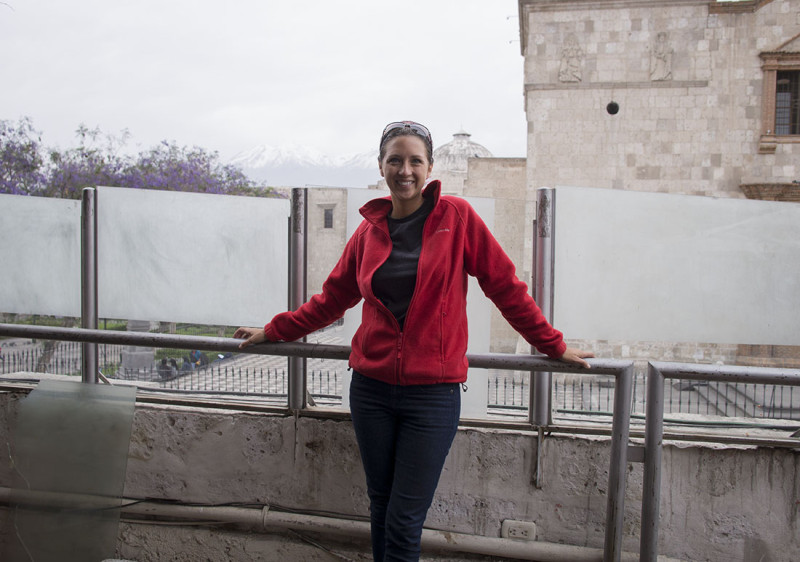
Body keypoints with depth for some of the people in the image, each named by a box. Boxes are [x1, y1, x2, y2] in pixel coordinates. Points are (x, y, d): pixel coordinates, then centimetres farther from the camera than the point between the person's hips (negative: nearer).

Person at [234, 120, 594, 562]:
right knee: (380, 508, 14)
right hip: (371, 388, 3)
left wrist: (553, 345, 5)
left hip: (432, 392, -3)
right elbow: (333, 298, 17)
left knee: (404, 522, -1)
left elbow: (505, 286, 2)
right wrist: (273, 332, 19)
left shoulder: (457, 217, -3)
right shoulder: (369, 230, 6)